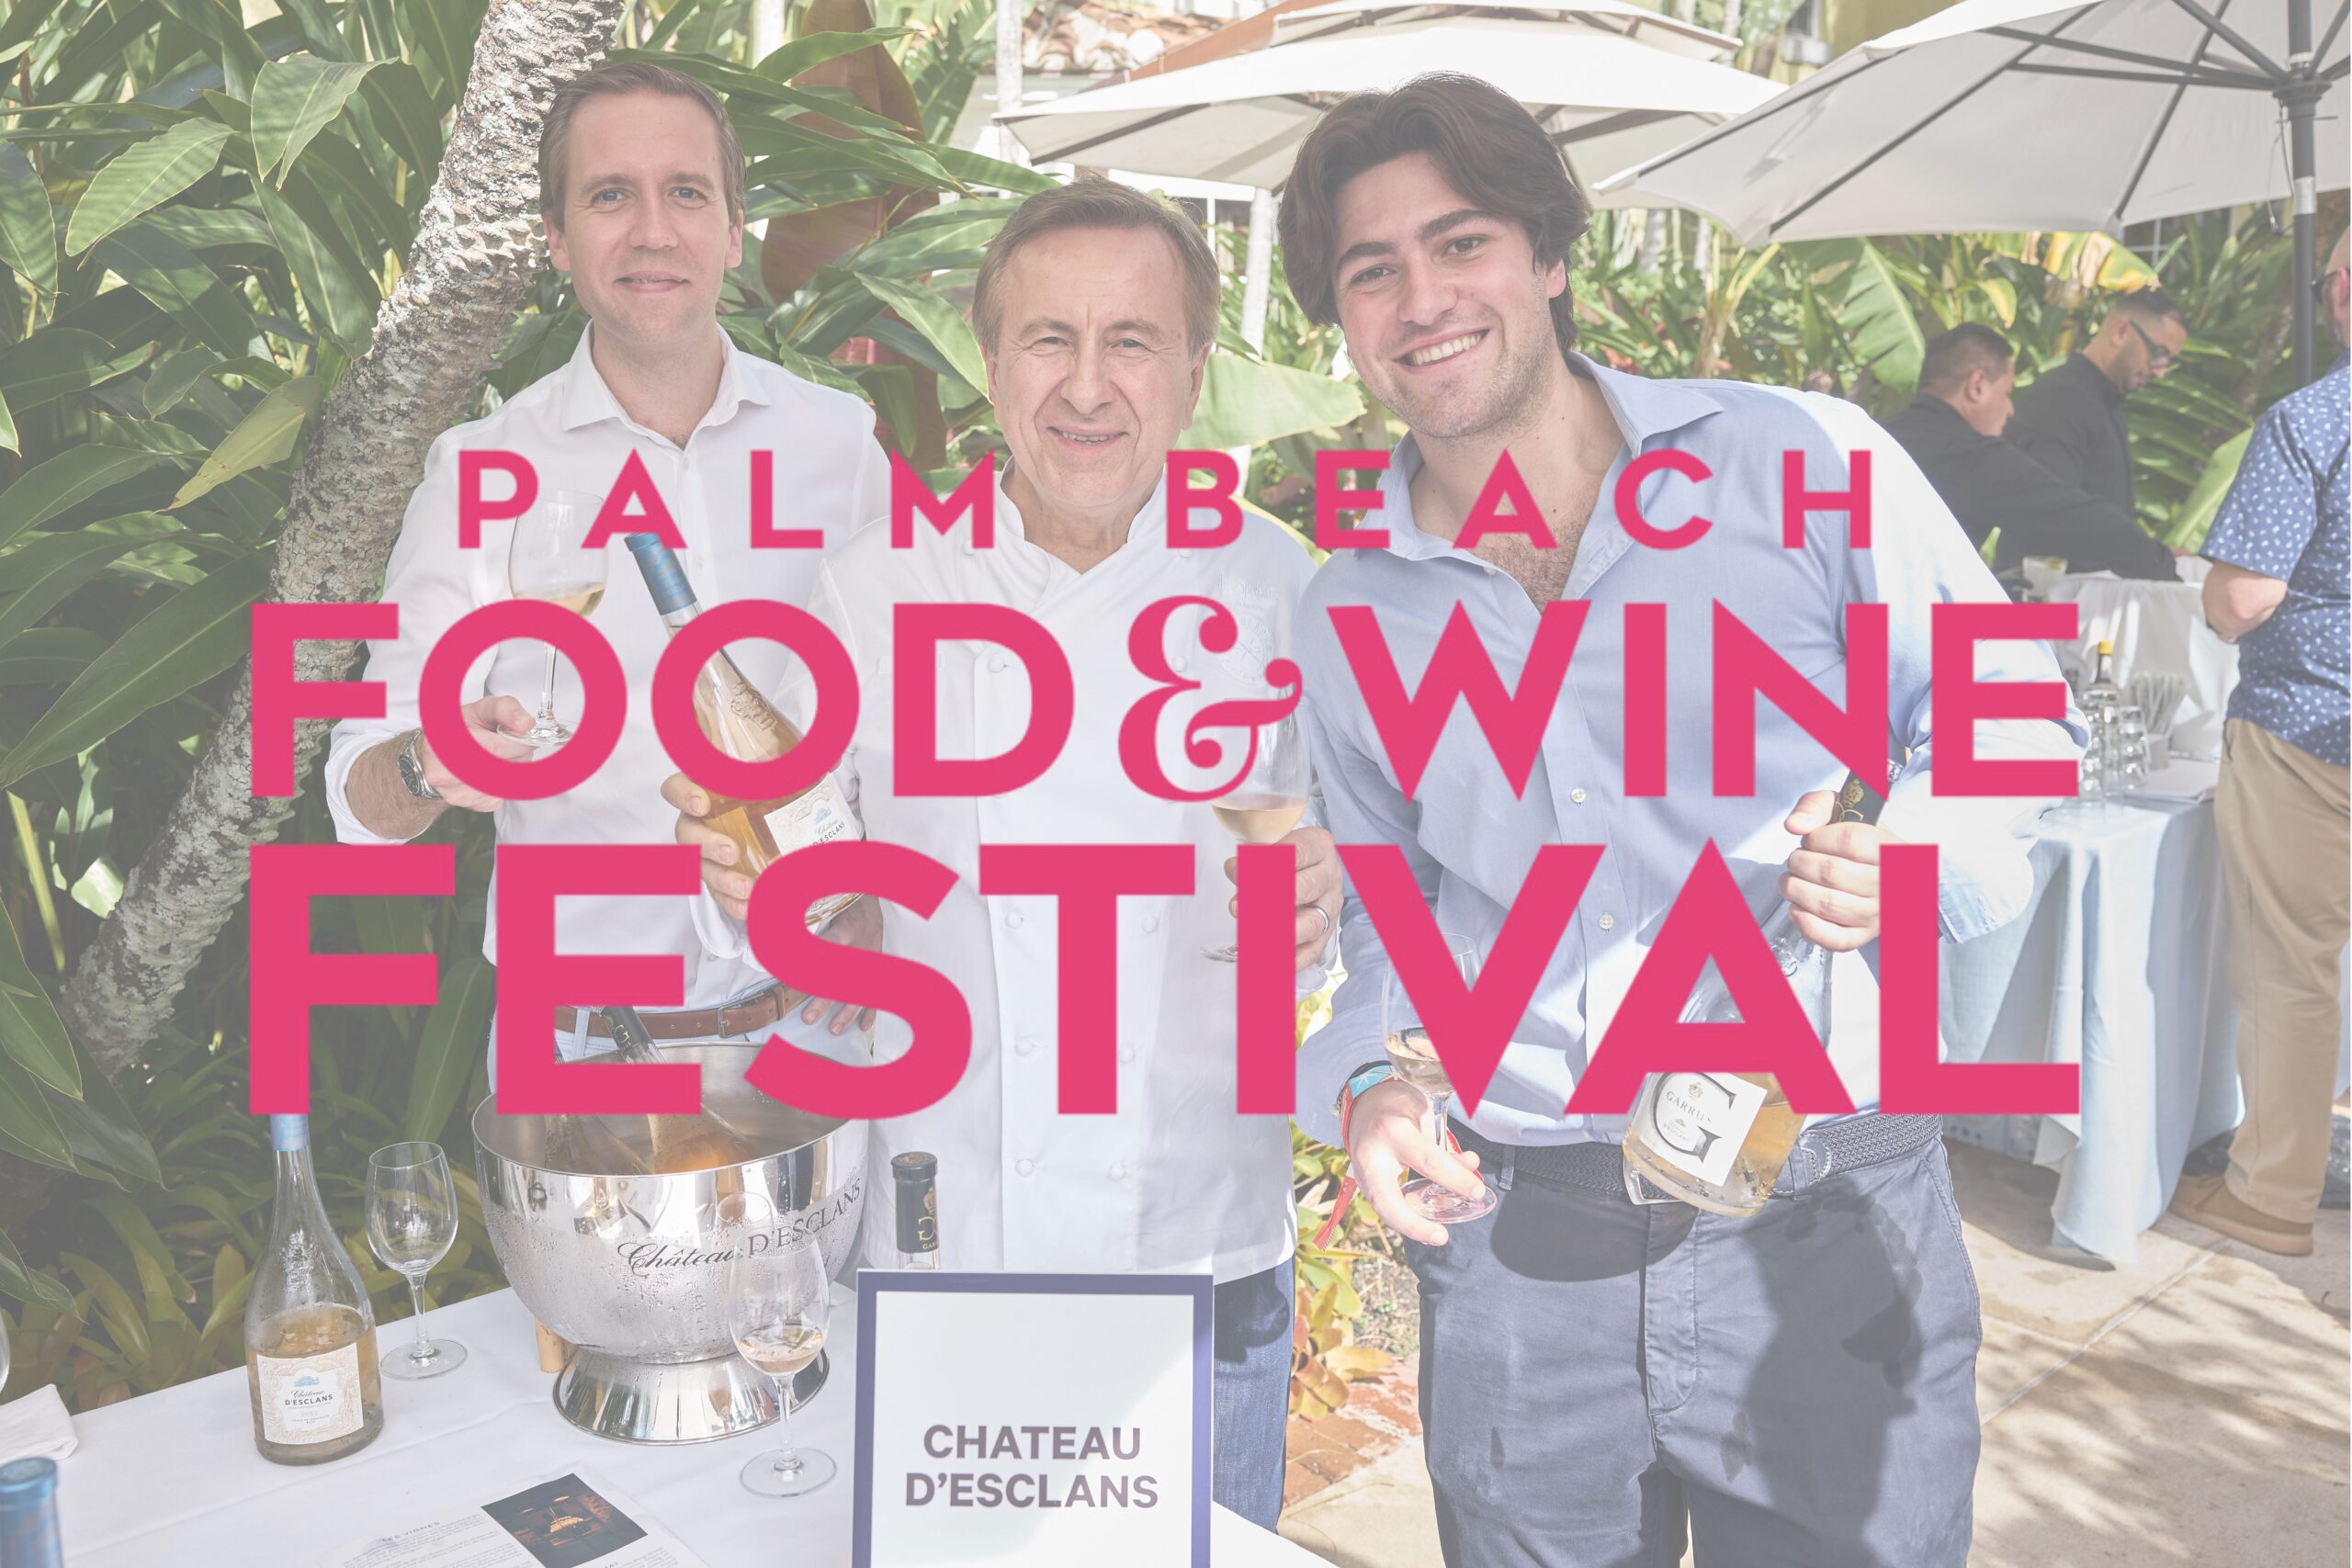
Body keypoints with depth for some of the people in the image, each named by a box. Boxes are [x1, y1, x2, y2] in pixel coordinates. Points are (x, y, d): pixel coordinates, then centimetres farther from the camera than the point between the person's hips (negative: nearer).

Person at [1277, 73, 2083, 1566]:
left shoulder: (1802, 461, -4)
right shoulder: (1345, 617, 5)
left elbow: (2018, 718, 2)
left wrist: (1918, 854, -19)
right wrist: (1367, 1082, -4)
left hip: (1826, 1233, -2)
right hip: (1515, 1260, 3)